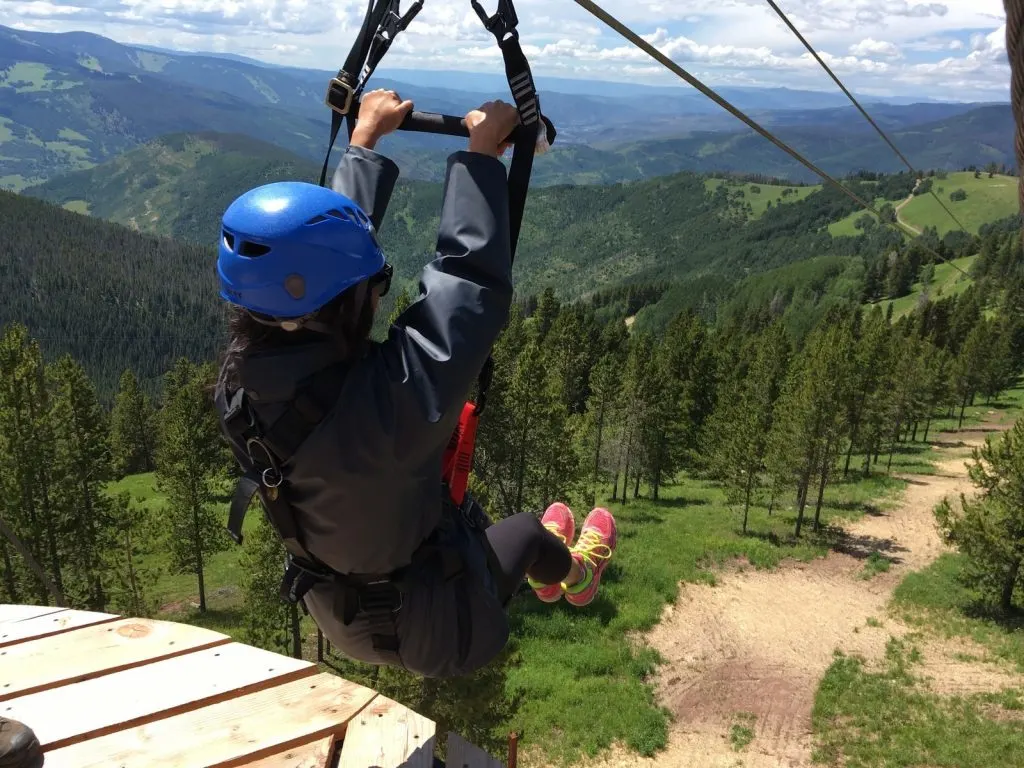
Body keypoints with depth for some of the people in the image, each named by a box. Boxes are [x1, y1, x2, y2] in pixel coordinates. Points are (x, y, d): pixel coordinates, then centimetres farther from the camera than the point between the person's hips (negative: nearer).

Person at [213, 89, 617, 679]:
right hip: (438, 636, -5)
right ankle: (572, 576, 59)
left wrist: (366, 140, 1)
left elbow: (322, 252, -10)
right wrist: (481, 154, -18)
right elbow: (471, 280, -31)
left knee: (471, 524, 31)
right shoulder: (383, 402, -43)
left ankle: (541, 574, 63)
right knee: (526, 529, 23)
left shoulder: (240, 381, -22)